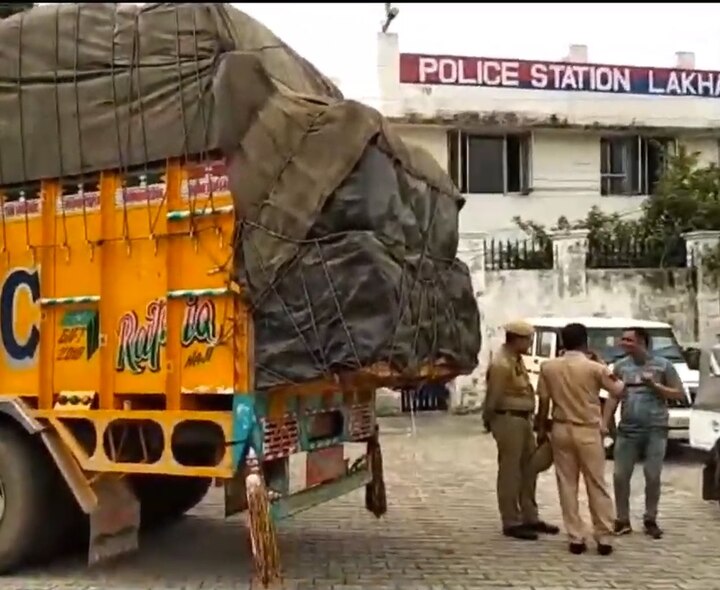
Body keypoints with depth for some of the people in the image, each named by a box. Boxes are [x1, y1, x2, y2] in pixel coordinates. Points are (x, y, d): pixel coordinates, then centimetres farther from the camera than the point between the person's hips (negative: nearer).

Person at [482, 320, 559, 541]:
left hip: (524, 419, 10)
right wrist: (489, 421, -6)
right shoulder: (501, 364, -20)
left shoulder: (517, 360, 12)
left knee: (529, 469, 16)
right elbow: (493, 397, -17)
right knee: (510, 472, -2)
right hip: (509, 421, -10)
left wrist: (529, 418, 11)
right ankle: (511, 523, 7)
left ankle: (530, 517, 27)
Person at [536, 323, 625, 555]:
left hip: (561, 430, 2)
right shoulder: (595, 368, -10)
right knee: (597, 486, 7)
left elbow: (544, 402, 2)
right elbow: (616, 390, 5)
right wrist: (622, 381, 25)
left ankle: (576, 539, 9)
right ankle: (604, 539, 10)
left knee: (567, 486, 8)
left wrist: (541, 429, 13)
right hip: (588, 432, -2)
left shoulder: (548, 367, -3)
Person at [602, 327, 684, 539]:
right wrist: (604, 424, 2)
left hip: (656, 430, -2)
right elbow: (613, 397, 8)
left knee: (653, 476, 3)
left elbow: (679, 394, 1)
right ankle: (622, 520, 13)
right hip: (627, 430, 2)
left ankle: (650, 520, 19)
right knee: (620, 475, 1)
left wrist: (654, 385, -12)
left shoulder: (663, 365, -1)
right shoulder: (620, 366, 5)